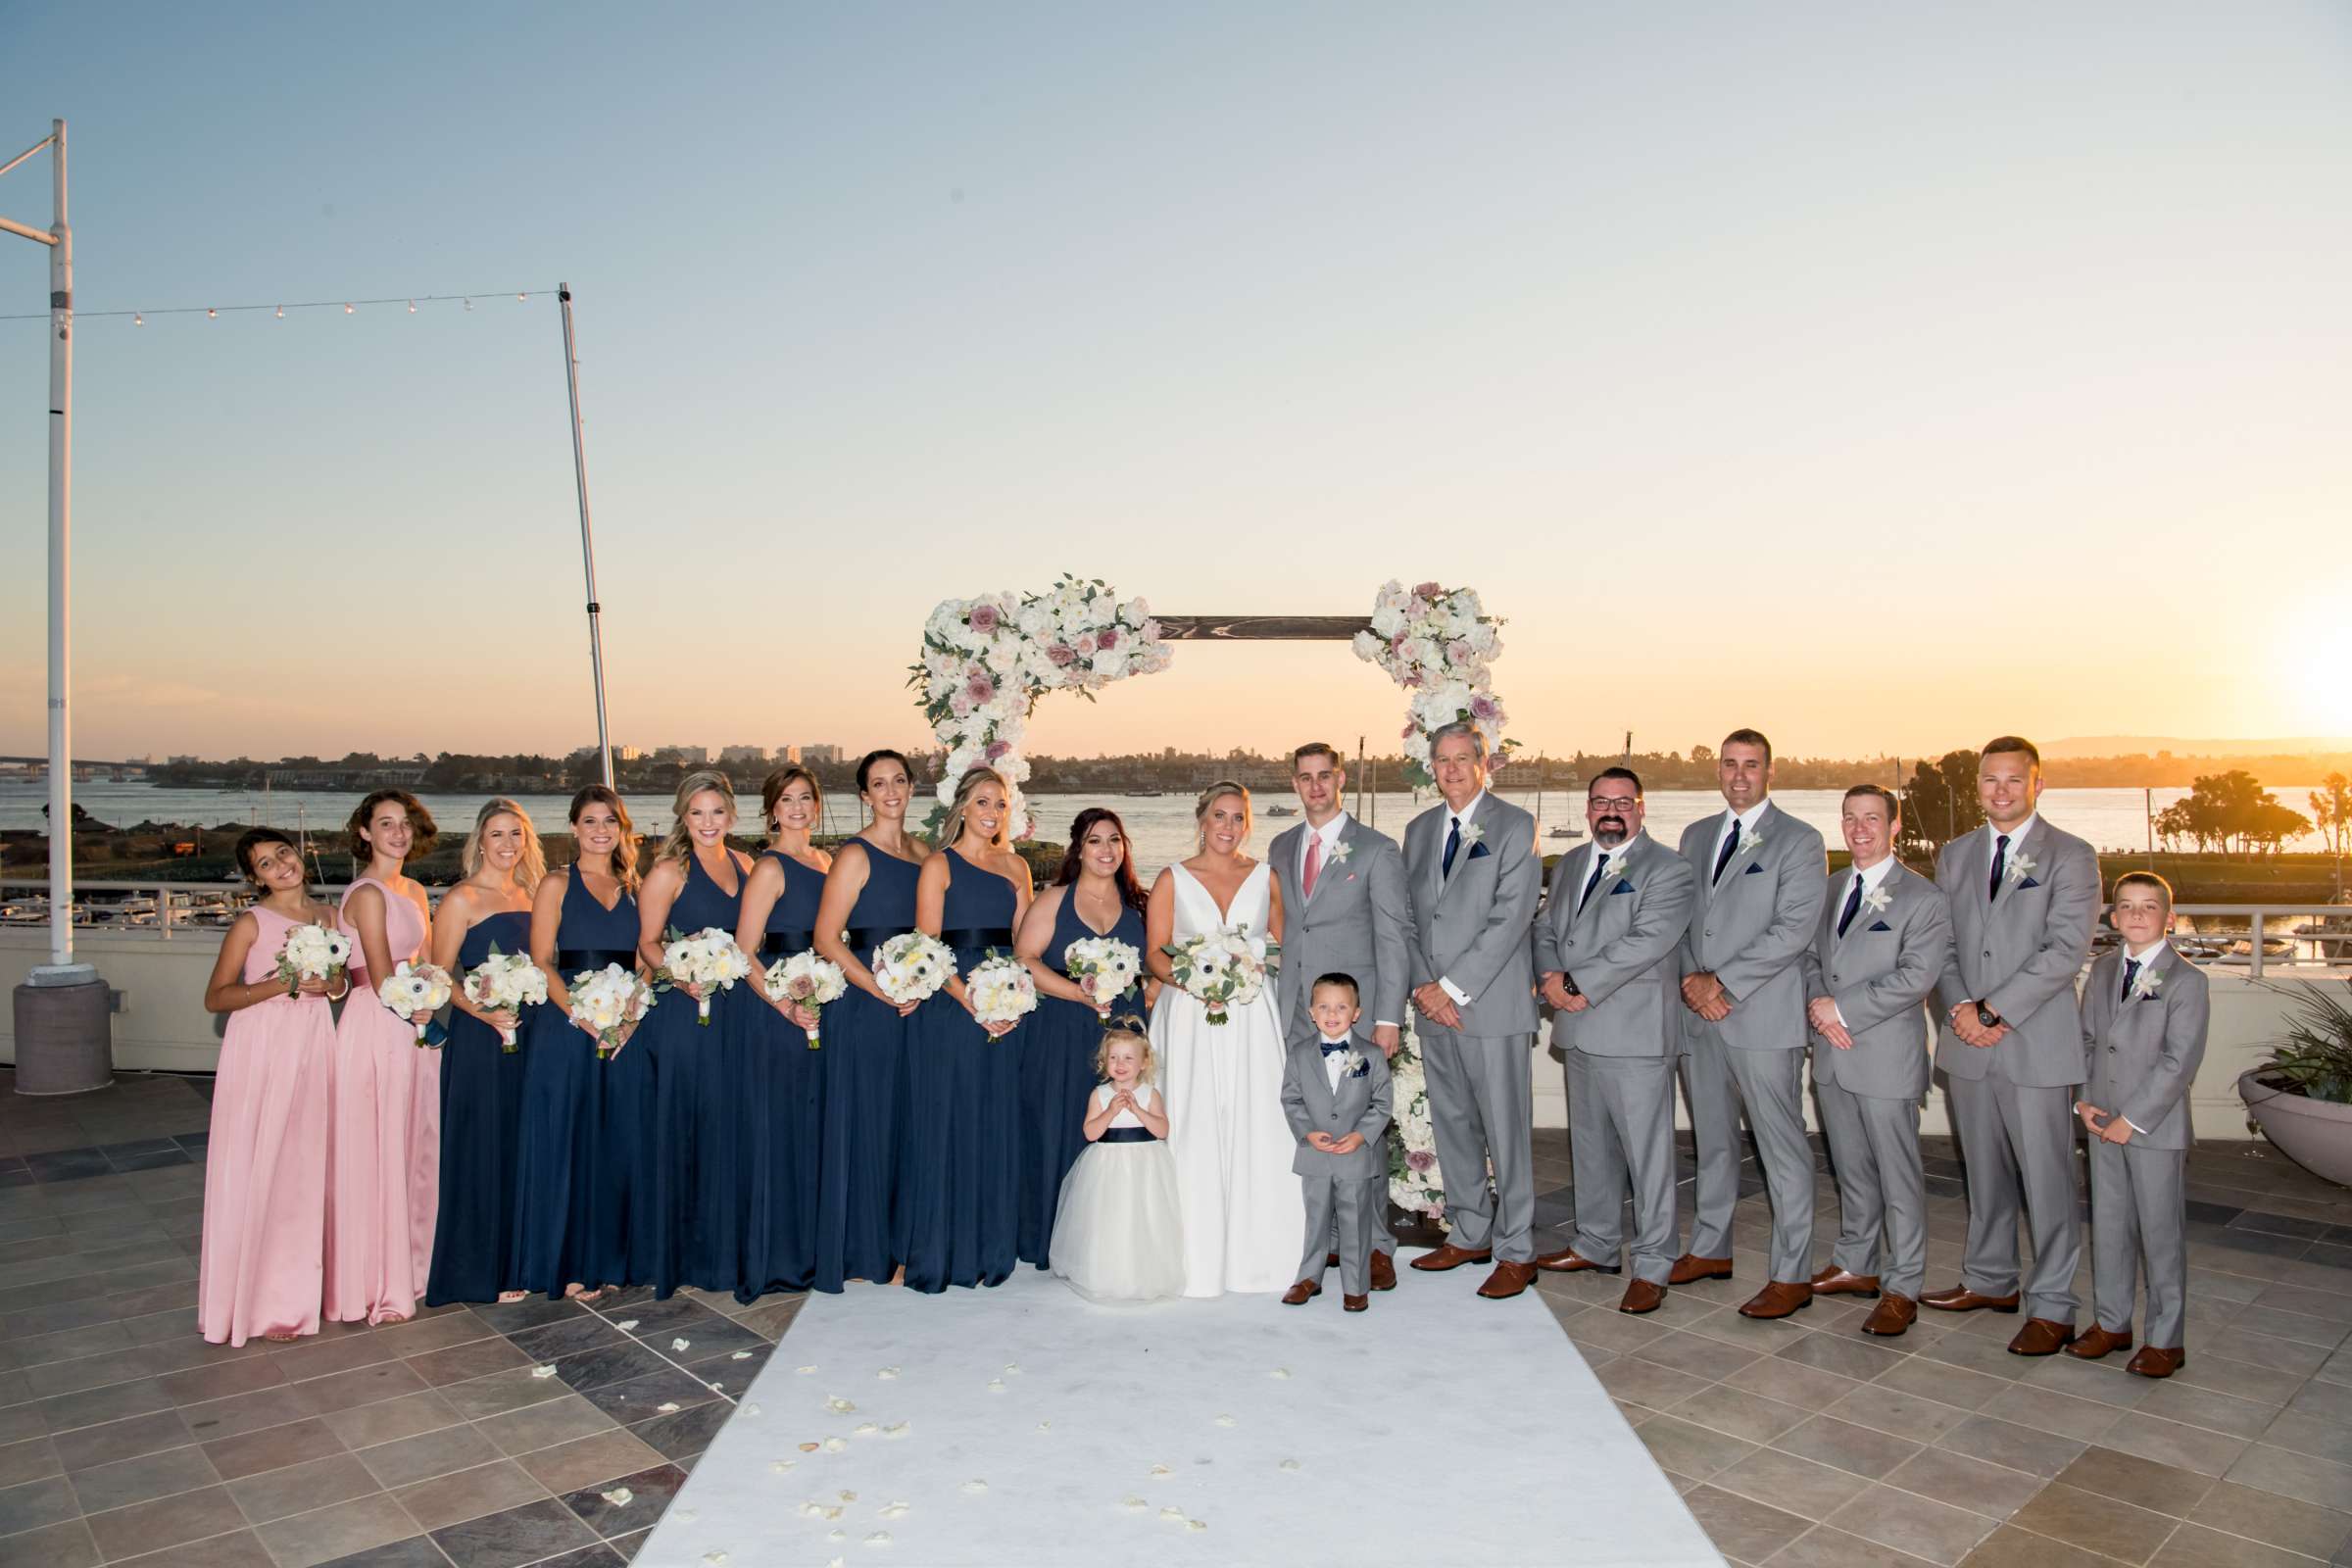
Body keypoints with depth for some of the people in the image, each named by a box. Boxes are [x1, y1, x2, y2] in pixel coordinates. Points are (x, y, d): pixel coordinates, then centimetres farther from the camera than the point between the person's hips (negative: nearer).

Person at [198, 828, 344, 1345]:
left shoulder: (327, 915, 8)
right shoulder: (251, 923, -5)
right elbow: (215, 997, -7)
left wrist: (327, 985, -5)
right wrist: (283, 984, -18)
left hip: (313, 1046, 4)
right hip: (261, 1050, -4)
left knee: (308, 1165, 8)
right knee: (257, 1169, 1)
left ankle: (298, 1286, 21)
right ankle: (259, 1297, 12)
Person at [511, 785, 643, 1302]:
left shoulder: (632, 887, 12)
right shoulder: (556, 885, 1)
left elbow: (644, 960, 10)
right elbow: (542, 962, -5)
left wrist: (631, 1016, -6)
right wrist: (582, 1016, -17)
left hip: (624, 1031, 4)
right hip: (565, 1031, -3)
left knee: (616, 1145, 6)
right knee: (565, 1143, -1)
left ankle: (606, 1257, 17)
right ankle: (567, 1264, 9)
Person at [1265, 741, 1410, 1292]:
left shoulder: (1377, 850, -2)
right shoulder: (1281, 848, 13)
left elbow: (1394, 937, -4)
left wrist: (1388, 1017, -10)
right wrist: (1274, 1002, 8)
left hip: (1354, 1015, -4)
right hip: (1293, 1014, 4)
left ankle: (1376, 1246, 10)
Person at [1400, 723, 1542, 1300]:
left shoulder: (1514, 826, -5)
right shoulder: (1419, 830, 14)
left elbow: (1511, 917, -13)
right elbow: (1409, 916, 12)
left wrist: (1453, 988, -15)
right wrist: (1423, 986, -3)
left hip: (1492, 1003, -6)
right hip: (1434, 1004, 6)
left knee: (1505, 1128, 0)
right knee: (1451, 1125, 13)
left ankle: (1515, 1251, 12)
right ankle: (1471, 1234, 27)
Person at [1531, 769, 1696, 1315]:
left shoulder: (1668, 872, -9)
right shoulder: (1569, 865, 15)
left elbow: (1645, 943, -19)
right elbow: (1545, 929, 14)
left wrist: (1578, 985, -20)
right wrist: (1550, 976, -7)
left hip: (1635, 1032, -7)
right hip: (1579, 1031, 7)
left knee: (1647, 1151, -1)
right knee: (1590, 1144, 18)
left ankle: (1651, 1266, 9)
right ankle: (1597, 1244, 32)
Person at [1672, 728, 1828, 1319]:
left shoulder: (1800, 842, -4)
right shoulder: (1696, 836, 15)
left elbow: (1792, 931, -13)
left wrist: (1723, 982, -16)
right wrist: (1691, 978, -4)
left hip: (1764, 1014, -6)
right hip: (1699, 1012, 6)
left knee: (1782, 1146, 0)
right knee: (1711, 1138, 16)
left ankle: (1793, 1275, 8)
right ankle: (1710, 1248, 29)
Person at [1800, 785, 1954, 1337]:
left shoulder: (1924, 898, -8)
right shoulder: (1832, 892, 14)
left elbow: (1917, 975, -17)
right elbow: (1812, 955, 14)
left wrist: (1842, 1008, -17)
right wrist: (1819, 1008, -6)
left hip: (1886, 1058, -6)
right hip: (1832, 1054, 6)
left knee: (1898, 1174, 2)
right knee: (1850, 1166, 17)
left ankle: (1901, 1288, 12)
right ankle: (1855, 1264, 30)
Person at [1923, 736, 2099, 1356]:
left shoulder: (2071, 857, -3)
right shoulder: (1955, 855, 12)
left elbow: (2066, 950, -12)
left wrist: (1994, 1010, -16)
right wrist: (1960, 1009, -7)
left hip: (2037, 1043, -5)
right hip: (1968, 1045, 5)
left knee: (2046, 1176, 1)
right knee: (1984, 1171, 15)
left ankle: (2052, 1306, 12)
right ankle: (1990, 1280, 29)